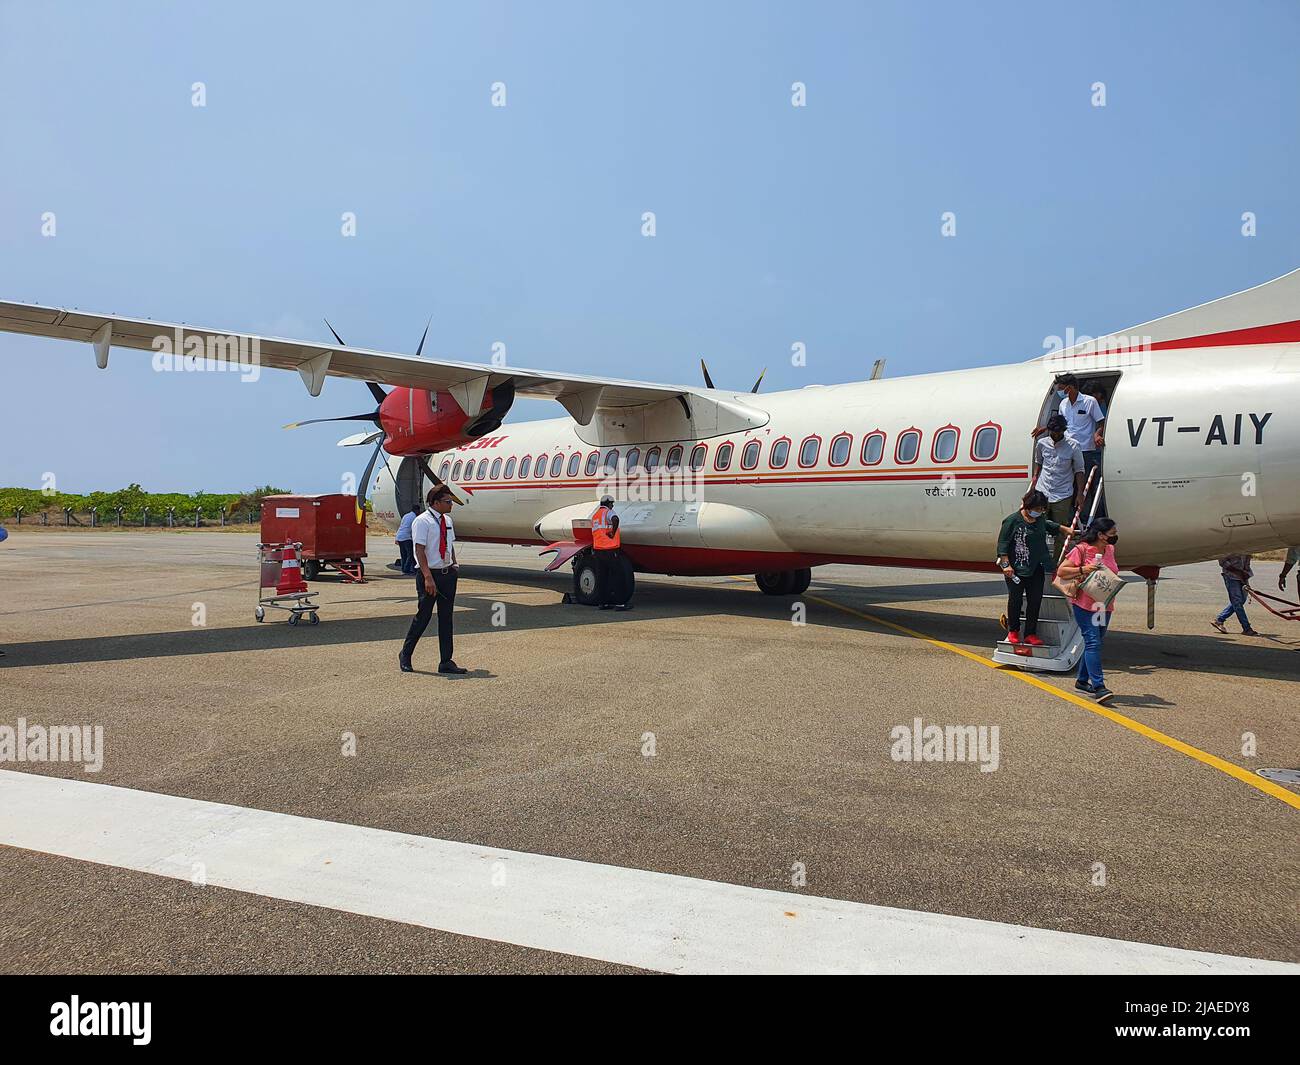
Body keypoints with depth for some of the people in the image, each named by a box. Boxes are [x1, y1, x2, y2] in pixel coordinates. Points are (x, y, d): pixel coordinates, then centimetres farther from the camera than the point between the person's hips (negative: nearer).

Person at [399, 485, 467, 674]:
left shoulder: (447, 520, 11)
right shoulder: (422, 522, -12)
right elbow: (420, 550, -18)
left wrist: (454, 564, 9)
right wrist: (428, 577, -24)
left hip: (448, 574, 7)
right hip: (430, 574, -7)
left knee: (446, 617, 8)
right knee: (423, 616, -1)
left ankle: (446, 662, 13)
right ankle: (405, 655, 19)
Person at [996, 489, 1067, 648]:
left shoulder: (1040, 519, 6)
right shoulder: (1012, 521, -14)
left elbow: (1048, 524, 33)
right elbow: (1002, 544, -12)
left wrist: (1065, 529, 40)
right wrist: (1006, 564, -17)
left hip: (1036, 569, 6)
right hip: (1016, 569, -6)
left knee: (1035, 601, 5)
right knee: (1015, 600, 6)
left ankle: (1031, 634, 15)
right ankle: (1013, 631, 25)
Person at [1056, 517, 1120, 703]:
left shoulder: (1109, 550, 11)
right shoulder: (1081, 550, -10)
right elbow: (1061, 572, -10)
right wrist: (1083, 570, -21)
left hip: (1104, 605, 7)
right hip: (1084, 604, -7)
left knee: (1094, 643, 13)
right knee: (1093, 642, -13)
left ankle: (1082, 680, 27)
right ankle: (1098, 687, -16)